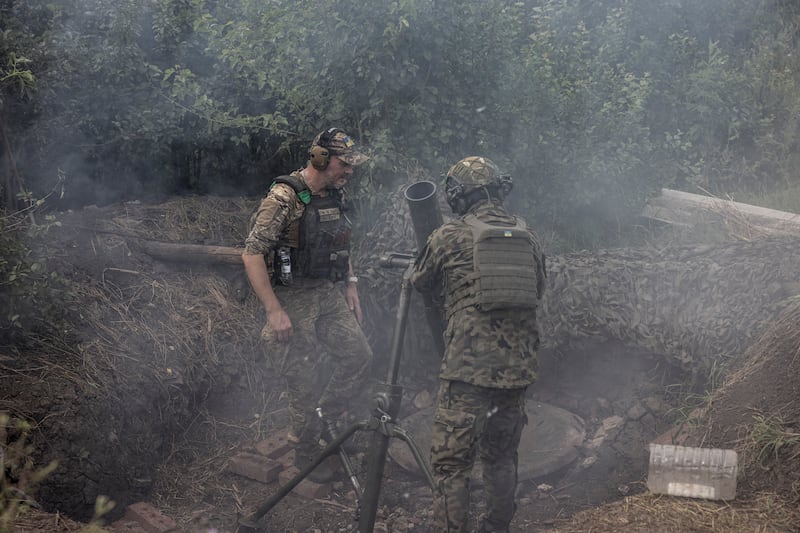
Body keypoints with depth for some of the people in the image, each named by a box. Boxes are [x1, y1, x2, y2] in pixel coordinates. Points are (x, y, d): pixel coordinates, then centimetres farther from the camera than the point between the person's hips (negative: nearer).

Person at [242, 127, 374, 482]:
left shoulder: (335, 195, 6)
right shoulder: (284, 197, -19)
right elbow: (252, 254, -23)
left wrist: (351, 286, 14)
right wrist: (274, 311, -25)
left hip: (329, 296, 7)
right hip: (293, 301, -7)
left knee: (359, 355, 0)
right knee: (305, 382, 0)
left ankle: (326, 420, 23)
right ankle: (306, 454, 21)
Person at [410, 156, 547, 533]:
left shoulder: (448, 237, -5)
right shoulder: (528, 237, 8)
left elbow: (421, 283, 11)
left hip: (468, 370, -5)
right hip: (517, 368, 6)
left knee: (450, 464, 1)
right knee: (501, 457, 21)